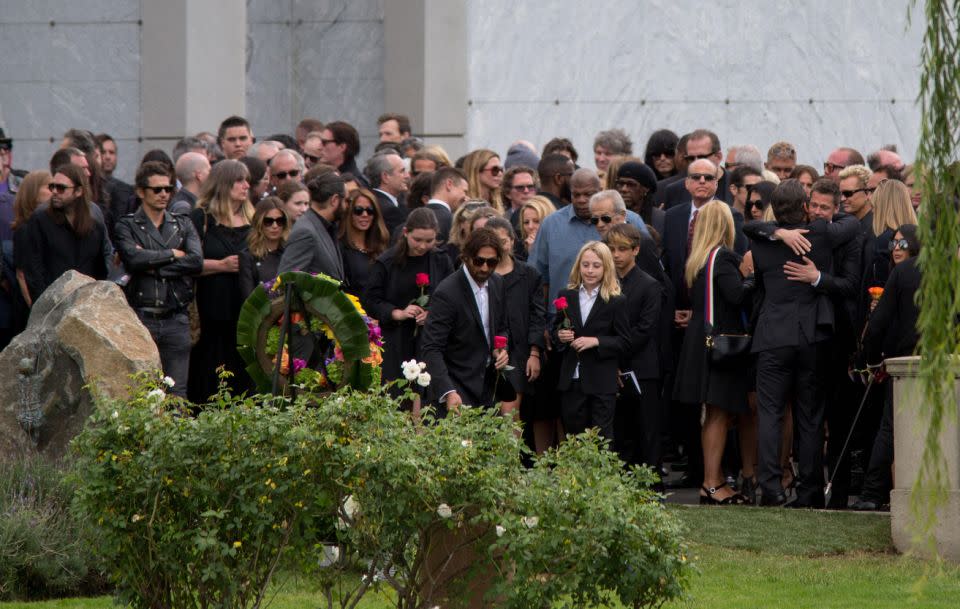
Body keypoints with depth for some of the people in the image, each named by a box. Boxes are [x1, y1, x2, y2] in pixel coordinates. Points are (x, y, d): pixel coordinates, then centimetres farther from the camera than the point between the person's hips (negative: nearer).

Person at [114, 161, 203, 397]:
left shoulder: (183, 225, 15)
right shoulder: (127, 226, 5)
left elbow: (197, 261, -2)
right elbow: (133, 258, -15)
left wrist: (153, 266, -8)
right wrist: (172, 254, -4)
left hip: (176, 318, 3)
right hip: (141, 318, -3)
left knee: (177, 392, 1)